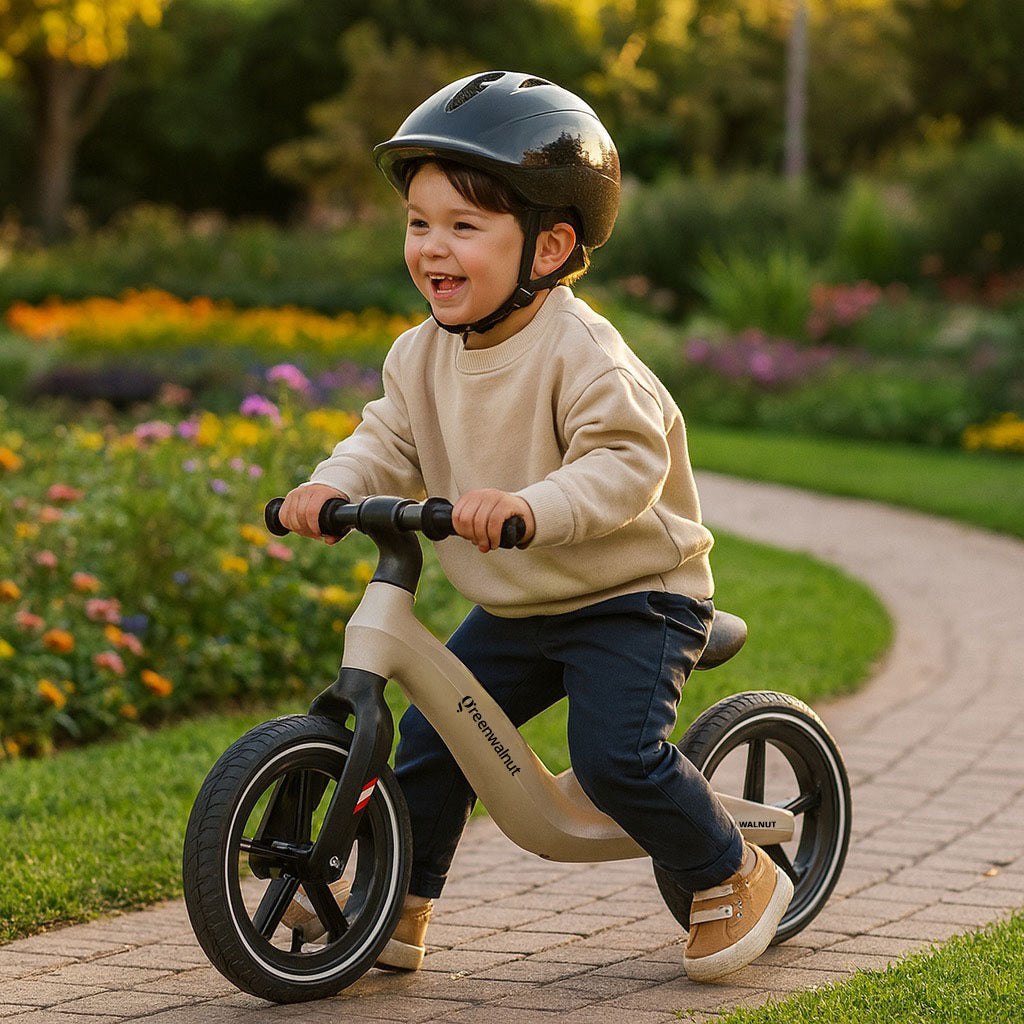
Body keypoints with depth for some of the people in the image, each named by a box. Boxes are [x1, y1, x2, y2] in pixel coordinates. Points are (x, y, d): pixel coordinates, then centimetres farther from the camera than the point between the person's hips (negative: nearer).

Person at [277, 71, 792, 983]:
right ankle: (394, 906, 18)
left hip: (633, 595, -7)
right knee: (430, 734, 3)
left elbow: (628, 463, -30)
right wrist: (332, 486, -17)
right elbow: (391, 441, 5)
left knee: (615, 751, -20)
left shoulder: (579, 351, -24)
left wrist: (529, 506, -45)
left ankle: (734, 877, 3)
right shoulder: (423, 355, 0)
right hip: (515, 608, 7)